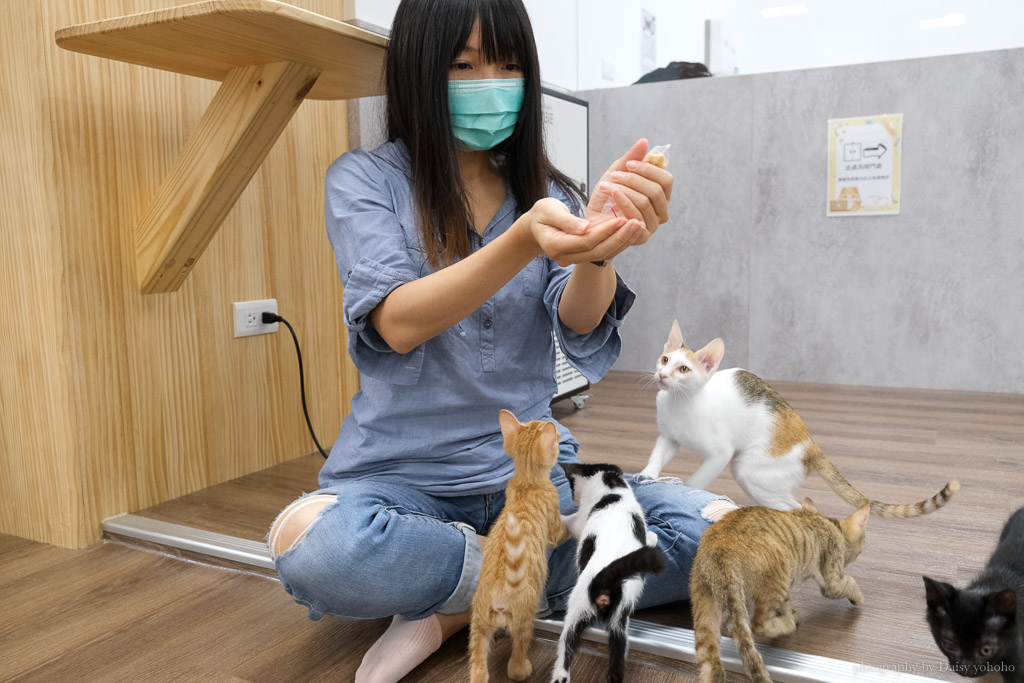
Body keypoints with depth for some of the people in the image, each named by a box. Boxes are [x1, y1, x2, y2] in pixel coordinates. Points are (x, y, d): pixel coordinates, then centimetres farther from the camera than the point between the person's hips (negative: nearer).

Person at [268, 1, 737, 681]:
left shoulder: (547, 191, 6)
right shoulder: (366, 178, -3)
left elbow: (582, 329, -12)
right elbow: (396, 324, -20)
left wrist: (599, 244, -36)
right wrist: (524, 242, -37)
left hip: (532, 467, 3)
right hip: (403, 472, -2)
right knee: (313, 543, -35)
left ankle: (459, 608, -10)